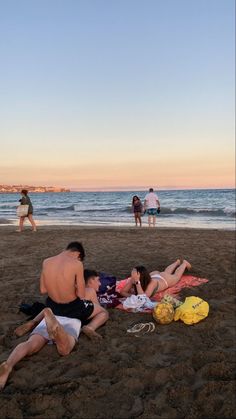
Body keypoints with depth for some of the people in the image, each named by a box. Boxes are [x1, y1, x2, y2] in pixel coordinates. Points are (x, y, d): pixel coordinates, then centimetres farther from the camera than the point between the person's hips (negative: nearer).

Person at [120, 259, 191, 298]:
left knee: (176, 275, 30)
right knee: (166, 272, 36)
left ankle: (184, 263, 59)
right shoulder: (132, 280, -39)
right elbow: (122, 292, -32)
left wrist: (137, 282, -63)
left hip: (165, 279, -4)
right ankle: (177, 262, 65)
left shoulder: (152, 282, -50)